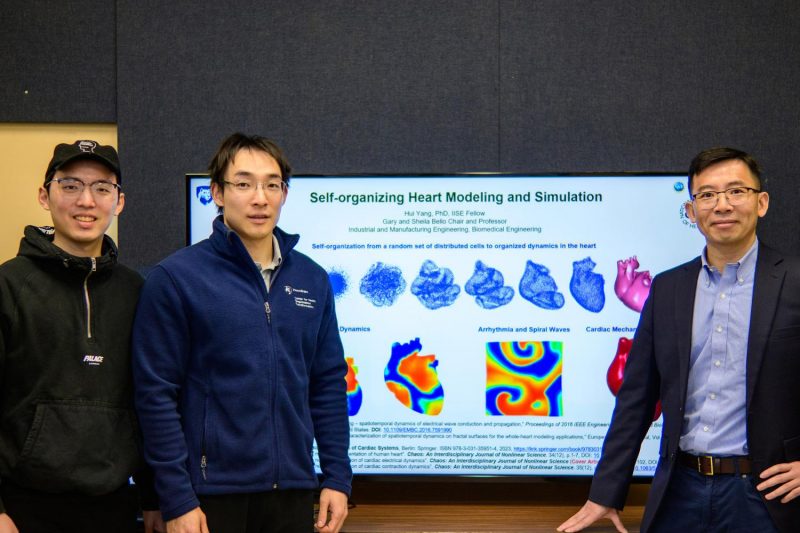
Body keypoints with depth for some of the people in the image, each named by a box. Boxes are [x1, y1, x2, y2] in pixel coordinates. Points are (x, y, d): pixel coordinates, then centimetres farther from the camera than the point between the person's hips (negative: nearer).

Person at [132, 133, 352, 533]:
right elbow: (156, 394, -9)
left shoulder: (312, 280, 7)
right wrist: (176, 499, -11)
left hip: (292, 491, 4)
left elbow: (329, 384, 11)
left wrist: (337, 477, 6)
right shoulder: (176, 278, -7)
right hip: (212, 494, -4)